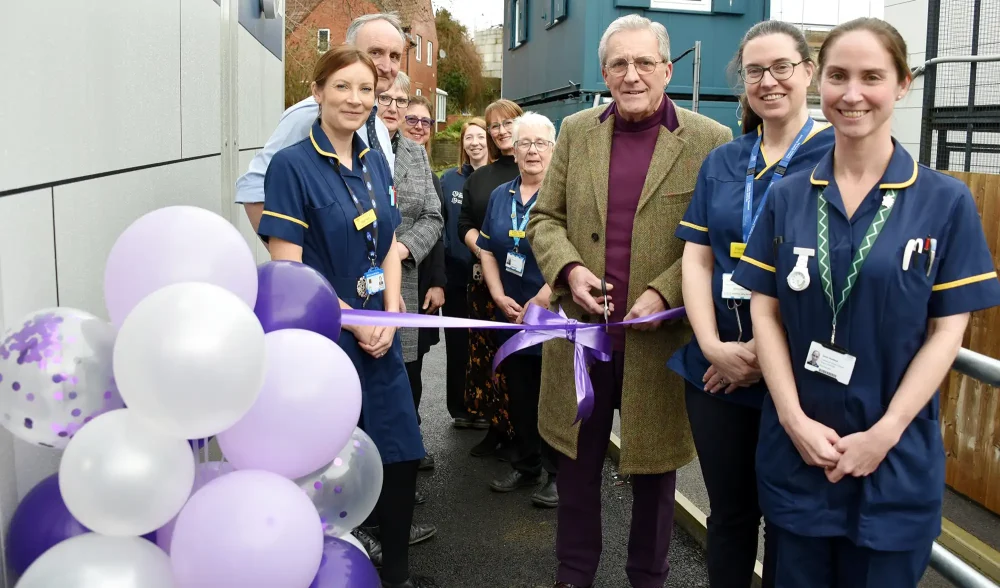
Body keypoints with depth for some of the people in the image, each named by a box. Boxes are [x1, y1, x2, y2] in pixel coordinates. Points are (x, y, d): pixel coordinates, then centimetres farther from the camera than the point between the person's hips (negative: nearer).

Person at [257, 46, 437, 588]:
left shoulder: (375, 164, 8)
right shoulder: (292, 165, -12)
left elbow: (389, 248, 11)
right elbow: (286, 268, -16)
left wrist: (390, 318, -3)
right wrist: (354, 322, -13)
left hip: (380, 338, 6)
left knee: (401, 456, 11)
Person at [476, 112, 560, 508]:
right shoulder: (500, 196, 11)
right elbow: (487, 251, 13)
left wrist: (539, 303, -18)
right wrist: (500, 297, -2)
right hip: (511, 317, 6)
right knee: (519, 395, 14)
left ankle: (557, 474, 16)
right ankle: (525, 466, 29)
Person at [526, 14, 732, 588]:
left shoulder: (711, 142, -6)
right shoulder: (576, 132, 5)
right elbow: (546, 217, 9)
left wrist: (665, 292, -17)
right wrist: (568, 268, -11)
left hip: (660, 339, -2)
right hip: (580, 329, 3)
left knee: (653, 470, 14)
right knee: (578, 464, 16)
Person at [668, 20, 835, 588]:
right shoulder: (721, 163, 10)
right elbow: (696, 260, 5)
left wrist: (767, 350, -15)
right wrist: (714, 346, -8)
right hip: (717, 369, 4)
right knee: (729, 512, 16)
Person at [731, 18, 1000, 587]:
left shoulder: (946, 201, -4)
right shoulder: (789, 196, 2)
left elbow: (947, 331, -5)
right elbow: (765, 310, 0)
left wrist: (884, 434, -13)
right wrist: (795, 419, -10)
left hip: (896, 461, -1)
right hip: (797, 452, 2)